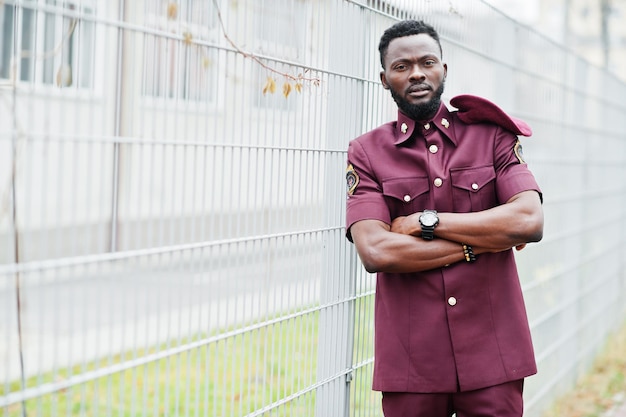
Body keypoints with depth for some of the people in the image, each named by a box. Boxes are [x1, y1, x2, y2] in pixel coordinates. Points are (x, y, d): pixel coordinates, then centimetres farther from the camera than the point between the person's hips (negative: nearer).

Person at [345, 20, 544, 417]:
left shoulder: (492, 136, 6)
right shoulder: (367, 153, 3)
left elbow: (530, 221, -9)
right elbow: (375, 252, -12)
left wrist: (427, 222, -11)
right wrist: (484, 242, -8)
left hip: (491, 350, 1)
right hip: (411, 357, 0)